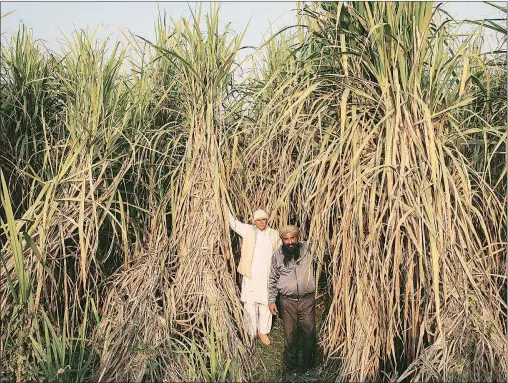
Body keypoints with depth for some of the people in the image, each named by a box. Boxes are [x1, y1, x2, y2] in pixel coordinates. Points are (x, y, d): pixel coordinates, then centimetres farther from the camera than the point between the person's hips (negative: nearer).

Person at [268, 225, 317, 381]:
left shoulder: (309, 249, -3)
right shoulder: (277, 255, 0)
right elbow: (273, 280, 6)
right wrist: (271, 300, 3)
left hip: (307, 299, 0)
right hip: (288, 301, 0)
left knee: (310, 335, 7)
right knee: (290, 337, 8)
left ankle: (307, 366, 28)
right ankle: (291, 368, 26)